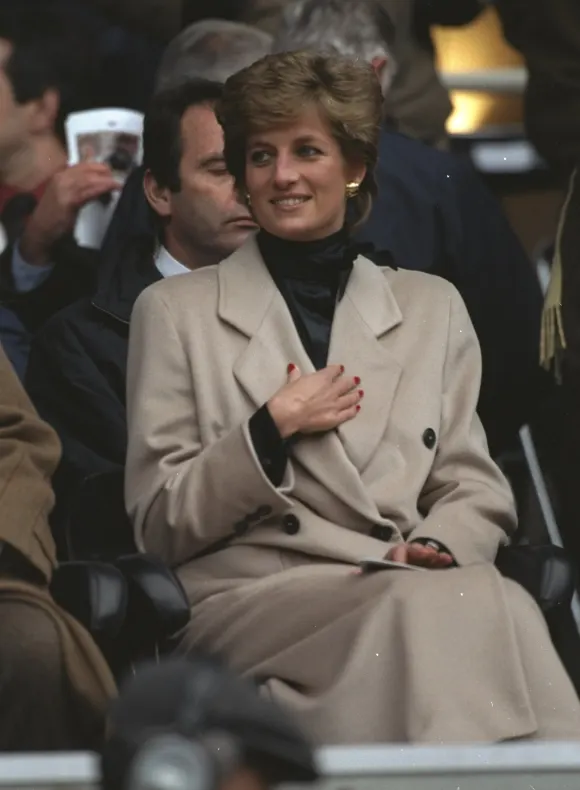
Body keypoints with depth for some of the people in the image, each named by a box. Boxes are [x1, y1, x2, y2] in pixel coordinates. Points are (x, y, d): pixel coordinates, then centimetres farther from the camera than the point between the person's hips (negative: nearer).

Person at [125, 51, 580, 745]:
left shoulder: (432, 308, 22)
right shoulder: (174, 312, 14)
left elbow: (476, 491, 18)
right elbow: (157, 527, 9)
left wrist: (441, 548, -6)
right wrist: (272, 429, -4)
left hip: (409, 588, 3)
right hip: (249, 601, -3)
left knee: (493, 602, -37)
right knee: (441, 608, -37)